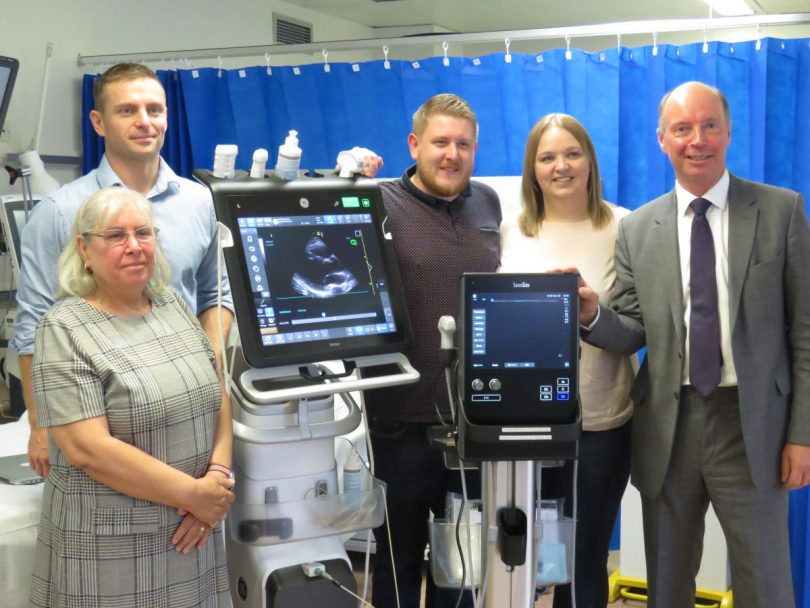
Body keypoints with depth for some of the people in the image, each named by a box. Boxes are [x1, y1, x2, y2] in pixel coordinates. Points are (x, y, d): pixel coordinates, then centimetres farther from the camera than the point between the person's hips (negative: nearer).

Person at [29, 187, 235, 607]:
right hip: (111, 546, -5)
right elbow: (88, 448, -19)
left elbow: (219, 397, 8)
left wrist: (218, 475, -9)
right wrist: (195, 494, -16)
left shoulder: (174, 306, 7)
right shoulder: (64, 330, -11)